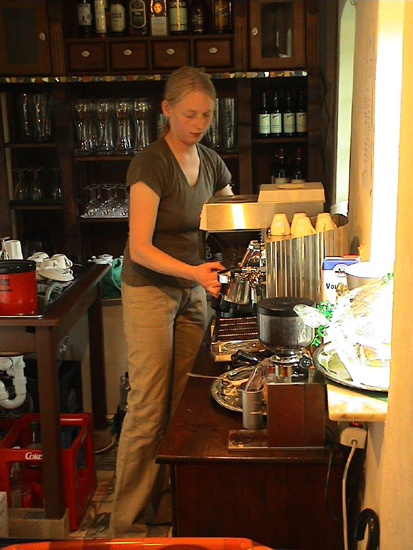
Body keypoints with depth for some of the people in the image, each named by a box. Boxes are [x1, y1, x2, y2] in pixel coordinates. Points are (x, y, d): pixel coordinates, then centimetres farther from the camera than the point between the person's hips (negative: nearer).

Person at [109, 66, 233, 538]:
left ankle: (169, 503, 25)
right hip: (150, 290, -6)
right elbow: (140, 248, -21)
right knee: (148, 406, -4)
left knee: (183, 400, 9)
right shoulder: (150, 163, -16)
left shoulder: (211, 162, 6)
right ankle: (127, 524, 11)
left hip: (193, 291, 6)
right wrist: (194, 271, -32)